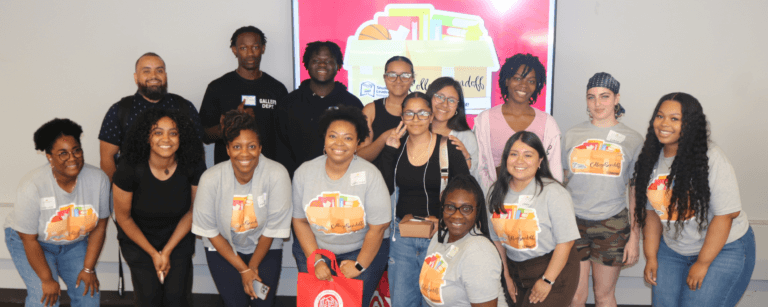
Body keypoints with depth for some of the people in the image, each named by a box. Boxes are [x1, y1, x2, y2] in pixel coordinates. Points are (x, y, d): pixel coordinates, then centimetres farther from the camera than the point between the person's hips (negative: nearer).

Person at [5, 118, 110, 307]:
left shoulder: (98, 179, -21)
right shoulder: (32, 187, -30)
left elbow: (99, 227, -9)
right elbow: (29, 240, -21)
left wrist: (88, 269, -8)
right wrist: (47, 279, -16)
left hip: (75, 242, 3)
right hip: (34, 242, -3)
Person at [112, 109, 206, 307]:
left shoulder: (193, 167, -19)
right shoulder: (130, 169, -23)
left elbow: (192, 211, -5)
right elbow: (123, 217, -9)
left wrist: (167, 251, -6)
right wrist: (153, 254, -6)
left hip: (178, 237, 1)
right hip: (138, 237, -1)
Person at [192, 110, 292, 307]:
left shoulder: (277, 175, -24)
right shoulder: (211, 179, -21)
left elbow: (273, 227, -13)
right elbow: (209, 230, -11)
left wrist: (253, 265, -6)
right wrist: (243, 269, -12)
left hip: (264, 247, 0)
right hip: (223, 248, 0)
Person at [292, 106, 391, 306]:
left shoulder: (370, 175, -15)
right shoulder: (304, 172, -7)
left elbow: (377, 228, -11)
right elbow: (300, 220, 0)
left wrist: (359, 265, -8)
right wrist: (316, 261, -6)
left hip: (363, 249, -2)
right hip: (315, 248, 2)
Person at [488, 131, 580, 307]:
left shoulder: (554, 193, -16)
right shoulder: (497, 192, 1)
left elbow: (565, 241, -16)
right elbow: (497, 238, 8)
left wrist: (547, 281, -14)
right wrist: (506, 276, 9)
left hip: (553, 269, -5)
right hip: (516, 270, 5)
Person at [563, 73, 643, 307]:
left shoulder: (632, 140, 2)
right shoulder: (572, 135, 6)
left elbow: (636, 193, 4)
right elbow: (560, 183, 11)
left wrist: (635, 237, 0)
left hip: (612, 225, -1)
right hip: (573, 222, 1)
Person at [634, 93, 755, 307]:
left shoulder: (711, 158, -19)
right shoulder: (652, 160, 0)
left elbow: (726, 214, -20)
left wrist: (702, 263, -17)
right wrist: (651, 256, 4)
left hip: (723, 248, -5)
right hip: (672, 249, 6)